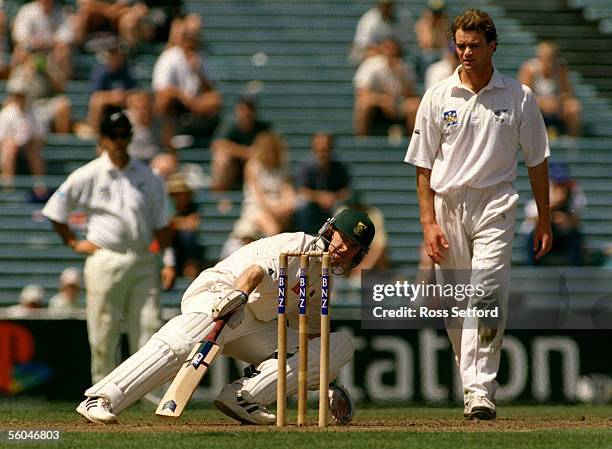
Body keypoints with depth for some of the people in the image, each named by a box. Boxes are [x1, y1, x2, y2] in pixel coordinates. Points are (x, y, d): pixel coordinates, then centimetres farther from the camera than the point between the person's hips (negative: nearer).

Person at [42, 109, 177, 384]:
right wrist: (73, 243, 4)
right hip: (105, 261, -3)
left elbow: (160, 223, 12)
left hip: (143, 262, 3)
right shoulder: (87, 176, 2)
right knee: (103, 334, -1)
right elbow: (54, 210, 8)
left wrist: (169, 261, 5)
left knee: (148, 327, -3)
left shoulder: (147, 177, 11)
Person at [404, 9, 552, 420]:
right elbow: (423, 166, 6)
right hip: (448, 205, 2)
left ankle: (480, 390, -23)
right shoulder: (438, 98, 7)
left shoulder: (519, 97, 5)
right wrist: (429, 222, -3)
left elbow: (537, 161, 10)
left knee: (487, 296, -18)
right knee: (455, 308, 4)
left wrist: (544, 220, 7)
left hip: (495, 205, -2)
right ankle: (474, 384, 16)